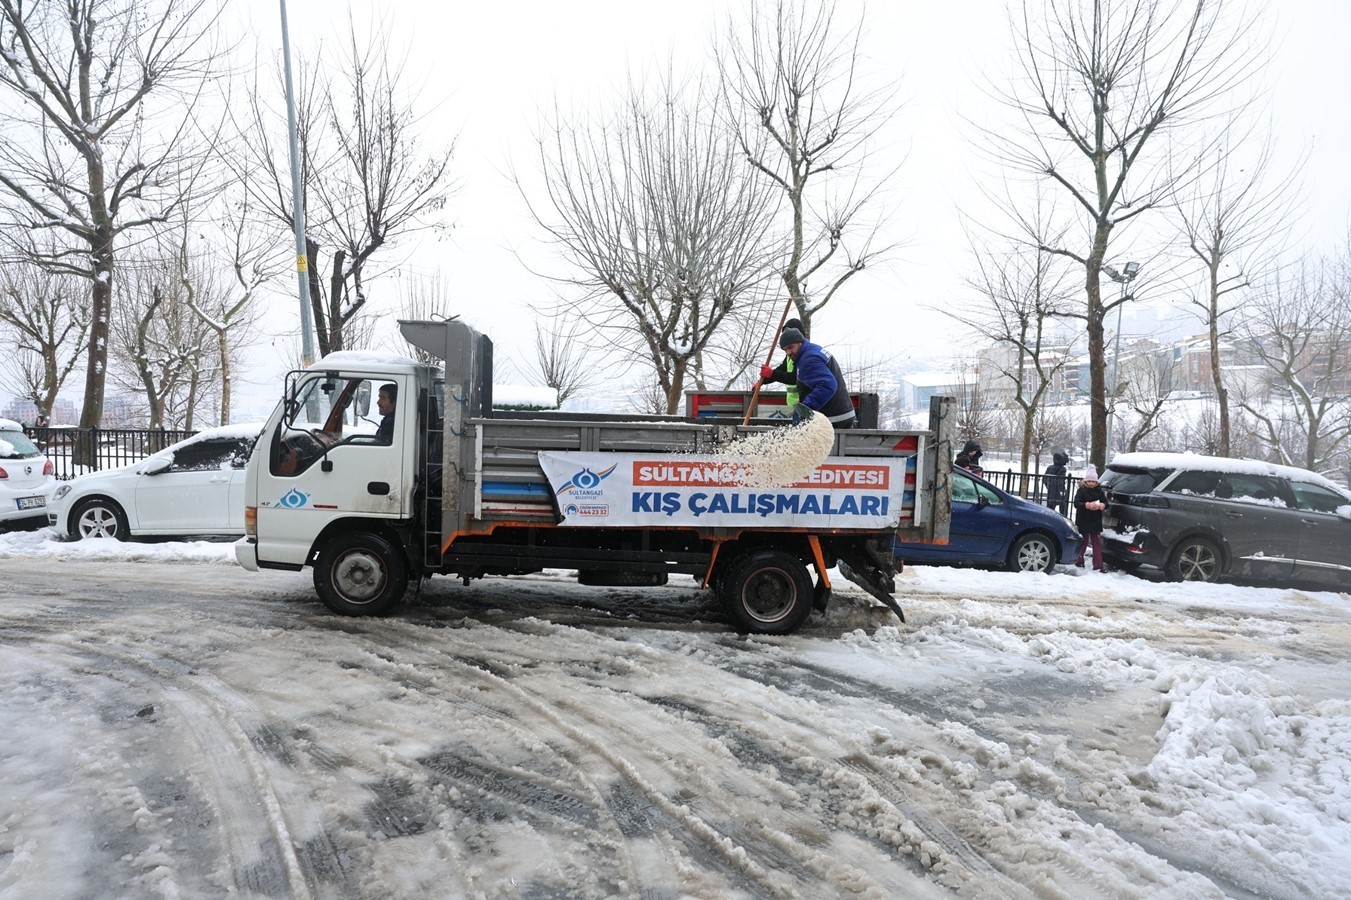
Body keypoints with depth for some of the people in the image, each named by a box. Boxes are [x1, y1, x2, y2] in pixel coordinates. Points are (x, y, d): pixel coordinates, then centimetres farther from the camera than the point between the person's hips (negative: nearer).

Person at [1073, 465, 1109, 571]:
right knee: (1083, 542, 8)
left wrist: (1101, 505, -19)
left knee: (1097, 543, 5)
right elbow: (1076, 503, -16)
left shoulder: (1099, 491, 5)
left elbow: (1105, 503, 4)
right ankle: (1079, 561, 21)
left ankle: (1098, 565, 7)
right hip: (1083, 522, -3)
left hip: (1096, 522, 3)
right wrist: (1087, 505, -33)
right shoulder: (1081, 491, -6)